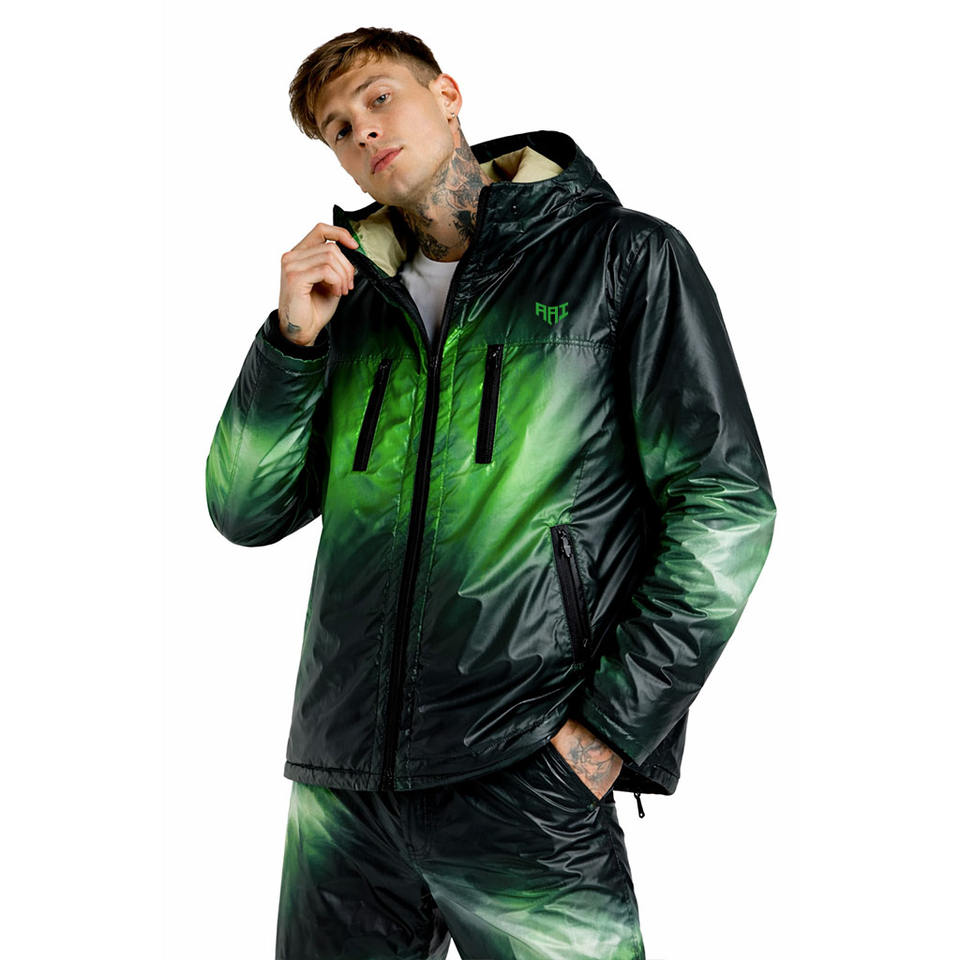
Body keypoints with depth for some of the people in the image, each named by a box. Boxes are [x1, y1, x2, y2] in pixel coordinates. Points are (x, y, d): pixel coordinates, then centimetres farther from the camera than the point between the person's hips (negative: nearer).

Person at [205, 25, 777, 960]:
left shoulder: (625, 257, 2)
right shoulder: (354, 302, 16)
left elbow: (726, 507, -5)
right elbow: (245, 513, 12)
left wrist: (610, 726, -11)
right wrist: (293, 338, -2)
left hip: (524, 782, -4)